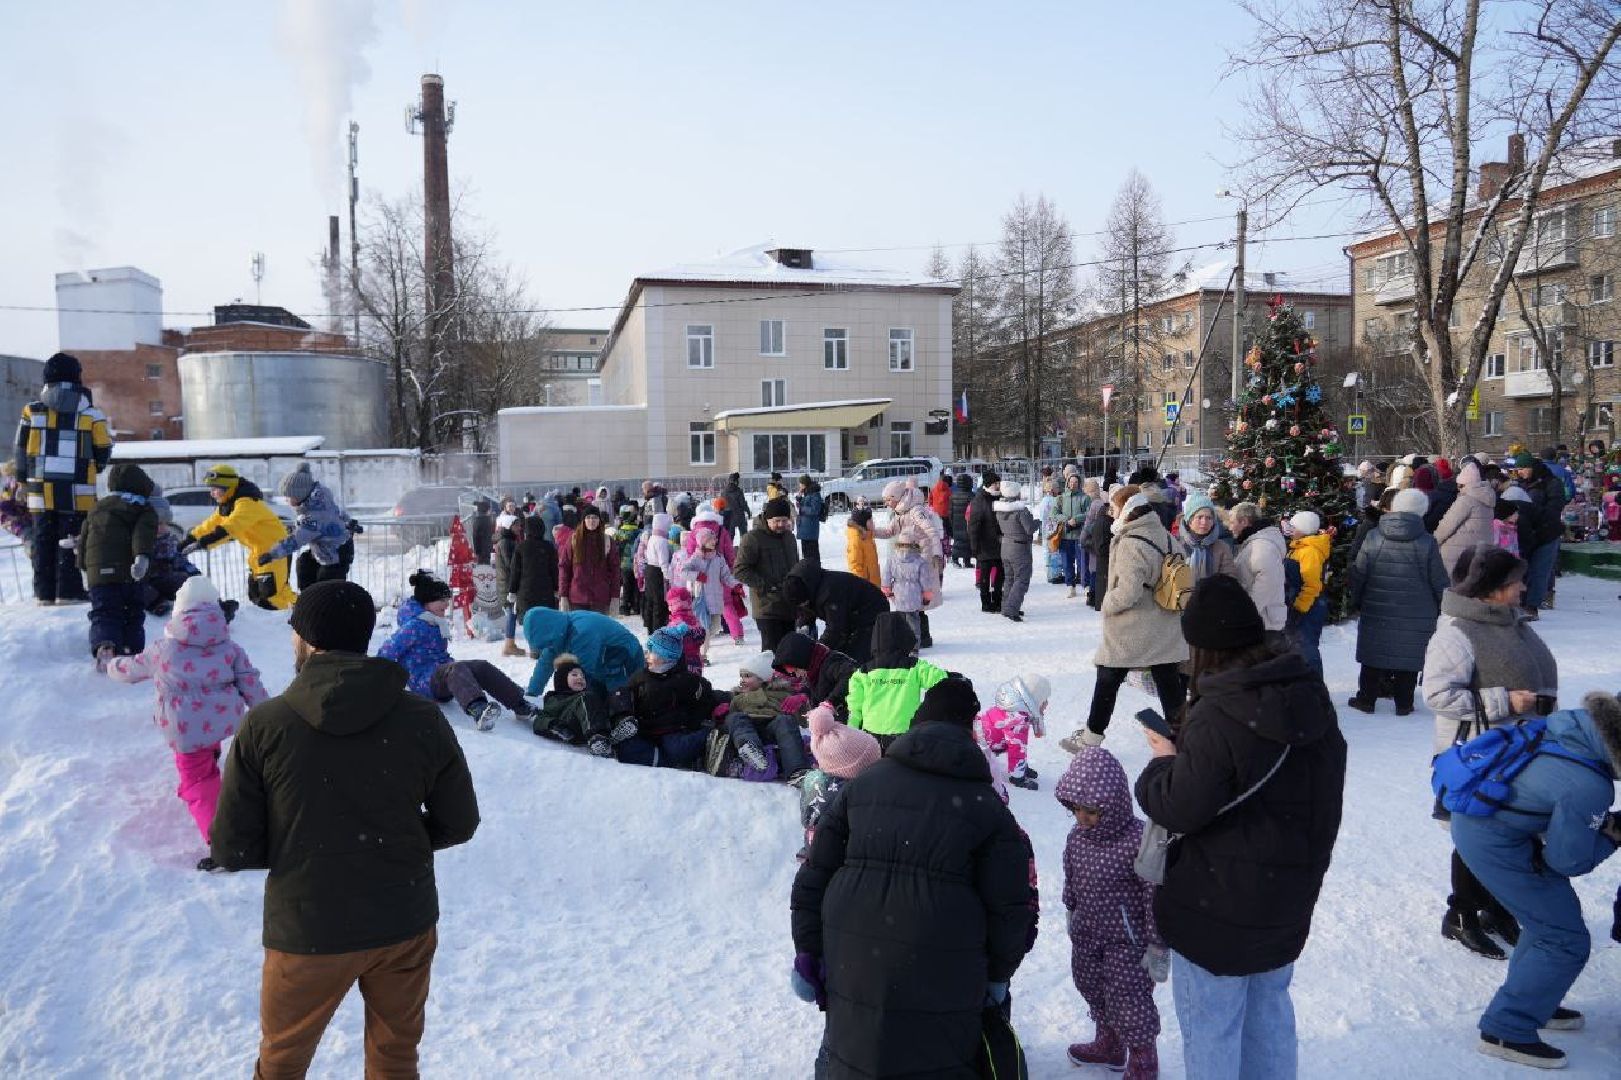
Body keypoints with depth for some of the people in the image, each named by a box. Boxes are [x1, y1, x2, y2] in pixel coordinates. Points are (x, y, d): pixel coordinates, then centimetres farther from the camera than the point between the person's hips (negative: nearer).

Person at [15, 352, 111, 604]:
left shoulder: (31, 411, 6)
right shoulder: (91, 414, -2)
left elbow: (21, 449, 9)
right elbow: (104, 452, 4)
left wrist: (23, 481, 19)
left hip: (40, 488, 3)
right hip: (76, 490, -3)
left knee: (43, 540, 9)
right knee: (71, 539, 1)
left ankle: (44, 592, 10)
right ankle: (69, 592, -2)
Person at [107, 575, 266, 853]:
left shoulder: (162, 649, -2)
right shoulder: (230, 647, 2)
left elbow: (131, 669, 16)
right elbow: (251, 685, 2)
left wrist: (113, 665, 39)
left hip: (187, 732, -3)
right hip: (225, 722, 3)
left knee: (199, 787, 1)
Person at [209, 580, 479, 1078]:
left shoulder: (265, 724, -16)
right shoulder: (423, 719, -12)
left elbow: (231, 850, -10)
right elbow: (459, 824, -2)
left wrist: (293, 849, 8)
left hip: (306, 932, -1)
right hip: (405, 925, 2)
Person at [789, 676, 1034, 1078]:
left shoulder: (864, 783, 6)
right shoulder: (987, 806, 0)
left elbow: (815, 873, 5)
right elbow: (1009, 905, 0)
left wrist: (807, 951, 11)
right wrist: (998, 973, 15)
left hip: (853, 963, 2)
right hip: (942, 974, -2)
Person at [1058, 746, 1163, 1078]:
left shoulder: (1138, 841, -27)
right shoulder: (1078, 835, -6)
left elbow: (1156, 897, -21)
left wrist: (1157, 947, -16)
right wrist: (1071, 913, 22)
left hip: (1127, 941, -7)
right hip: (1087, 935, 7)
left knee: (1129, 1000, 4)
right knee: (1092, 988, 22)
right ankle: (1108, 1045, 46)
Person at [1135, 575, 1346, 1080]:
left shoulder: (1217, 720, -29)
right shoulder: (1311, 695, -3)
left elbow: (1179, 809, -23)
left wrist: (1164, 760, -4)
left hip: (1221, 907, -8)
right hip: (1289, 892, 8)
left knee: (1210, 1020, 11)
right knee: (1269, 1007, 26)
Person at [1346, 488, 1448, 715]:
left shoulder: (1373, 537, -4)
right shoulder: (1427, 542, -7)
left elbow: (1358, 575, 1)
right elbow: (1439, 581, -2)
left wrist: (1355, 602, 13)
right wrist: (1442, 607, 12)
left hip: (1376, 612, 1)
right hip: (1416, 615, -1)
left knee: (1373, 654, 10)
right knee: (1408, 657, 6)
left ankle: (1366, 699, 15)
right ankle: (1403, 703, 12)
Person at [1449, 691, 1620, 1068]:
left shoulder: (1579, 722, -9)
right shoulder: (1590, 786, -29)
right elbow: (1568, 860, -13)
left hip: (1472, 815, 9)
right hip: (1493, 842, -9)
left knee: (1548, 919, 24)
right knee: (1566, 941, 2)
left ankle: (1533, 1002, 41)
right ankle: (1506, 1031, 10)